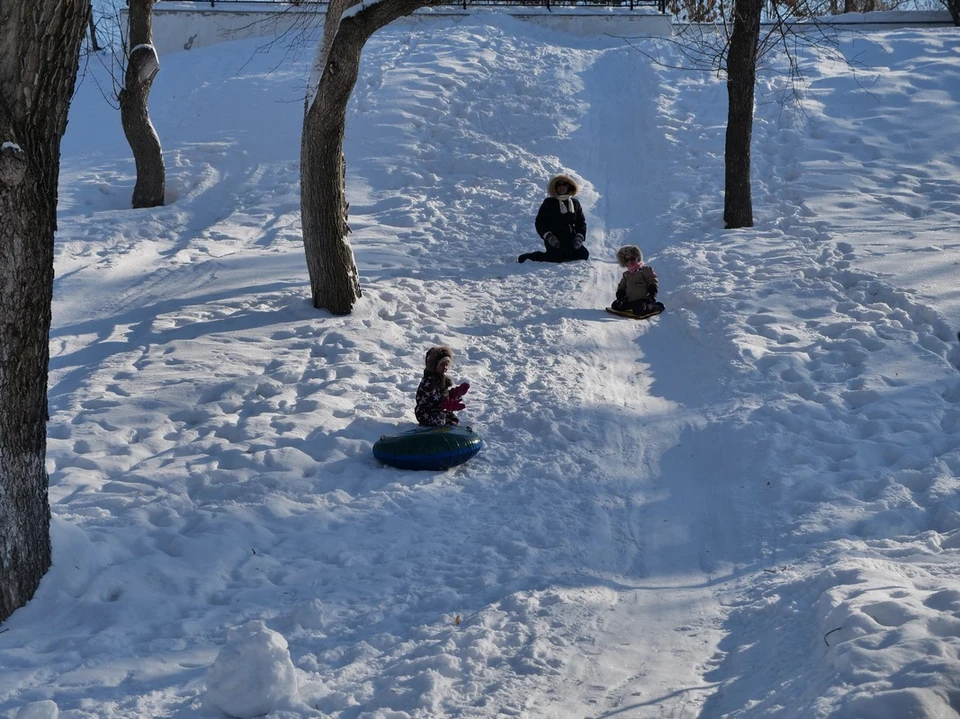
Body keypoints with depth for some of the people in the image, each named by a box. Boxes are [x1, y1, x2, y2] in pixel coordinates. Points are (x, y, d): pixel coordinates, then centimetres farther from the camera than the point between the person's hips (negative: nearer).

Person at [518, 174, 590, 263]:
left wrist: (579, 237, -2)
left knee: (584, 254, -18)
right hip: (554, 241, -4)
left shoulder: (575, 203, 15)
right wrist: (548, 236, -13)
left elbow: (581, 222, 17)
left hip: (571, 240, 4)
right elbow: (539, 223, 2)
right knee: (557, 258, -30)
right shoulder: (549, 203, 4)